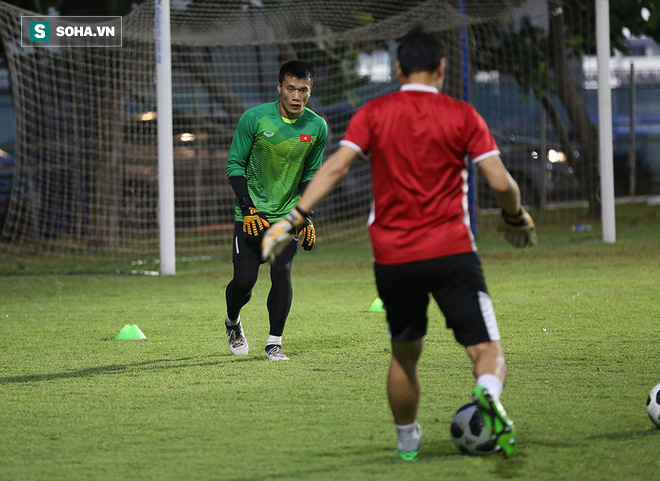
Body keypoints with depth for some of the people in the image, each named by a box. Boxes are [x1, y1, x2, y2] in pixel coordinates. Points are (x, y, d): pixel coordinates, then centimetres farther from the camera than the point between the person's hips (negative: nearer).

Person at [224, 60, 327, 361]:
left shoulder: (317, 127, -3)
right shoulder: (255, 118, -12)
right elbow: (235, 164, -4)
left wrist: (307, 216, 1)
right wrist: (247, 208, -14)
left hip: (288, 213, 1)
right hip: (252, 212, -1)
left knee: (281, 272, -16)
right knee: (244, 279, -6)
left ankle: (274, 342, 0)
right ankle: (232, 322, 28)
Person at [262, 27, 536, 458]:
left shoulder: (374, 114, 5)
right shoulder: (462, 116, 2)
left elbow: (336, 167, -7)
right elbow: (501, 183, -2)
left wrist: (293, 218, -9)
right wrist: (517, 219, 17)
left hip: (393, 258, 2)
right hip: (452, 252, -2)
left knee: (404, 355, 21)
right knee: (487, 350, -3)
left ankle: (407, 442, 30)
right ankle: (489, 394, -35)